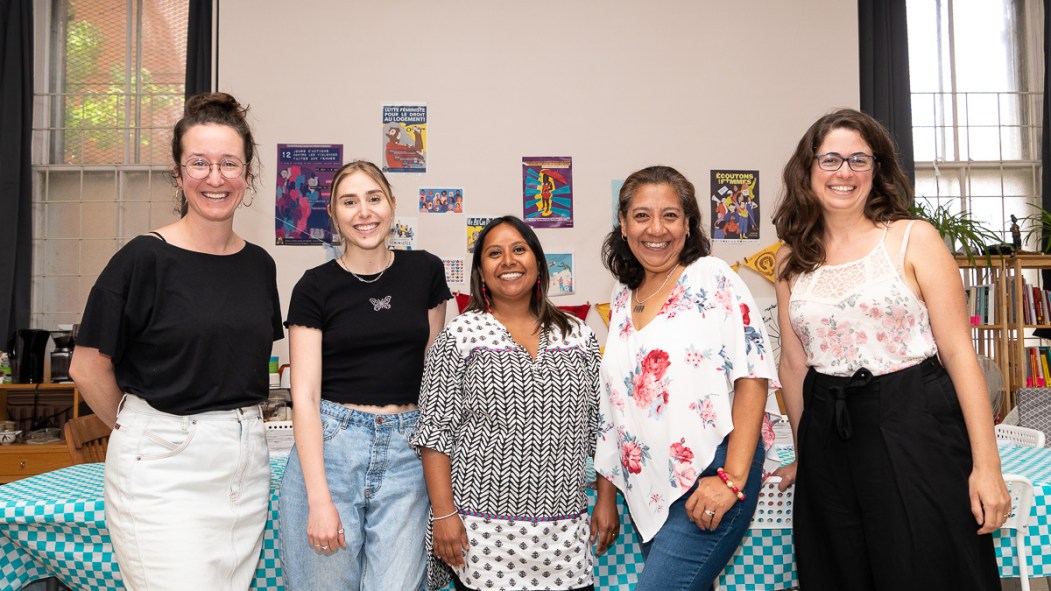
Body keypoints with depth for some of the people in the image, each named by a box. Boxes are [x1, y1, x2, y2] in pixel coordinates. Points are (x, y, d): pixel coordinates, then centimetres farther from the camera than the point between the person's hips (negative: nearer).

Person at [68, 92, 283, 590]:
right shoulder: (145, 258, -10)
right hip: (163, 466, -5)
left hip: (245, 462, 5)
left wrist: (234, 425, 13)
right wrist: (138, 430, 5)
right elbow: (88, 368, -6)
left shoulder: (259, 264, 6)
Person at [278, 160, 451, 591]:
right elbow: (305, 396, -5)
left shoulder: (425, 272, 5)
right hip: (328, 446, -1)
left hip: (406, 451, 2)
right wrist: (319, 499, -13)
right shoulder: (315, 287, -2)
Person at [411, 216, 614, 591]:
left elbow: (599, 429, 10)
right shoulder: (460, 335, -3)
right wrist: (444, 514, -10)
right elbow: (435, 432, -5)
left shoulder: (578, 336, 7)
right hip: (483, 532, -3)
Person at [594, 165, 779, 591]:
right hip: (649, 492, 6)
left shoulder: (712, 279, -6)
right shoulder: (622, 299, 11)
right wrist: (605, 496, 16)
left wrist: (732, 479, -18)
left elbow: (752, 377, -12)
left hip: (710, 482, -6)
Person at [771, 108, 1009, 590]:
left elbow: (958, 352, -6)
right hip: (828, 440, 3)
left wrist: (986, 465, -10)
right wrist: (804, 454, 17)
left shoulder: (915, 239, -2)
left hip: (915, 429, -3)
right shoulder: (792, 259, 7)